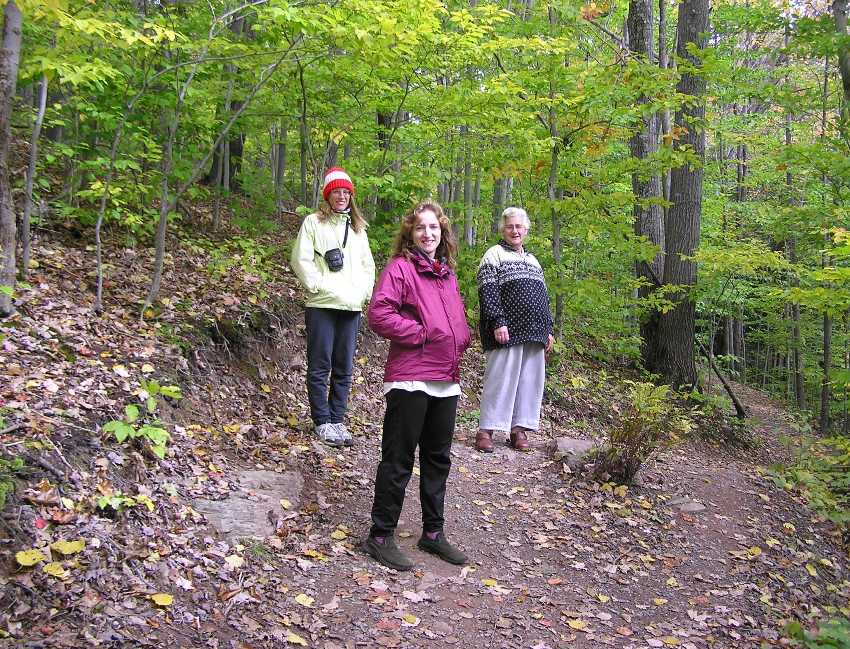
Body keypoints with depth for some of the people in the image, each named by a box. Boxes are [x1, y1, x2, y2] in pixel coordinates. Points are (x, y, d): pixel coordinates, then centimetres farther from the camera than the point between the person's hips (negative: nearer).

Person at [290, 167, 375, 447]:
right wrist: (317, 286, -11)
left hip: (351, 308, 5)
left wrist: (365, 292, 8)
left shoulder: (357, 227, 18)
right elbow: (300, 259, -5)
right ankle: (322, 422, 6)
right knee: (320, 366, -2)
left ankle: (337, 421, 16)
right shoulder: (314, 222, 3)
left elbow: (368, 264, 21)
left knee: (344, 369, 7)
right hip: (322, 305, -5)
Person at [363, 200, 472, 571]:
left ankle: (433, 533, 29)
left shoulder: (447, 273, 16)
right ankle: (381, 537, 11)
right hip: (410, 380, -8)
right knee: (398, 460, -1)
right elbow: (379, 315, -18)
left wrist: (461, 339, 6)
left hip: (446, 381, 8)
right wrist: (420, 333, -16)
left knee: (437, 459, 16)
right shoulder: (400, 267, -7)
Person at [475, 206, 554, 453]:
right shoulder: (495, 254, 3)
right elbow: (488, 292, -9)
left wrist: (548, 330, 17)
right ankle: (486, 430, -3)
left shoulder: (532, 260, 24)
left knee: (530, 379, 3)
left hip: (534, 332, 7)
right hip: (507, 331, -6)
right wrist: (498, 322, -19)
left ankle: (519, 429, 10)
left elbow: (544, 298, 24)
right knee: (501, 377, -8)